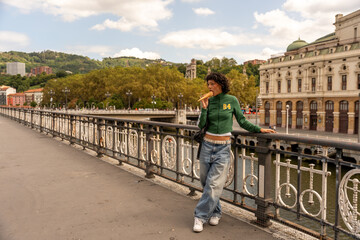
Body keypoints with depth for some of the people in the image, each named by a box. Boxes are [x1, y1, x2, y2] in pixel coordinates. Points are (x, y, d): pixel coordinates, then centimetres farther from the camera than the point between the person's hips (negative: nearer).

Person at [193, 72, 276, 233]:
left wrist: (259, 129, -1)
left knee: (214, 184, -5)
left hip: (223, 148, -3)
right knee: (206, 182, 10)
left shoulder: (232, 100, -1)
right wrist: (204, 108, -11)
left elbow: (242, 122, 6)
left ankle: (200, 216, 5)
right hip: (207, 145, 3)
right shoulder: (208, 101, 4)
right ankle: (215, 212, 29)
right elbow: (201, 125, -2)